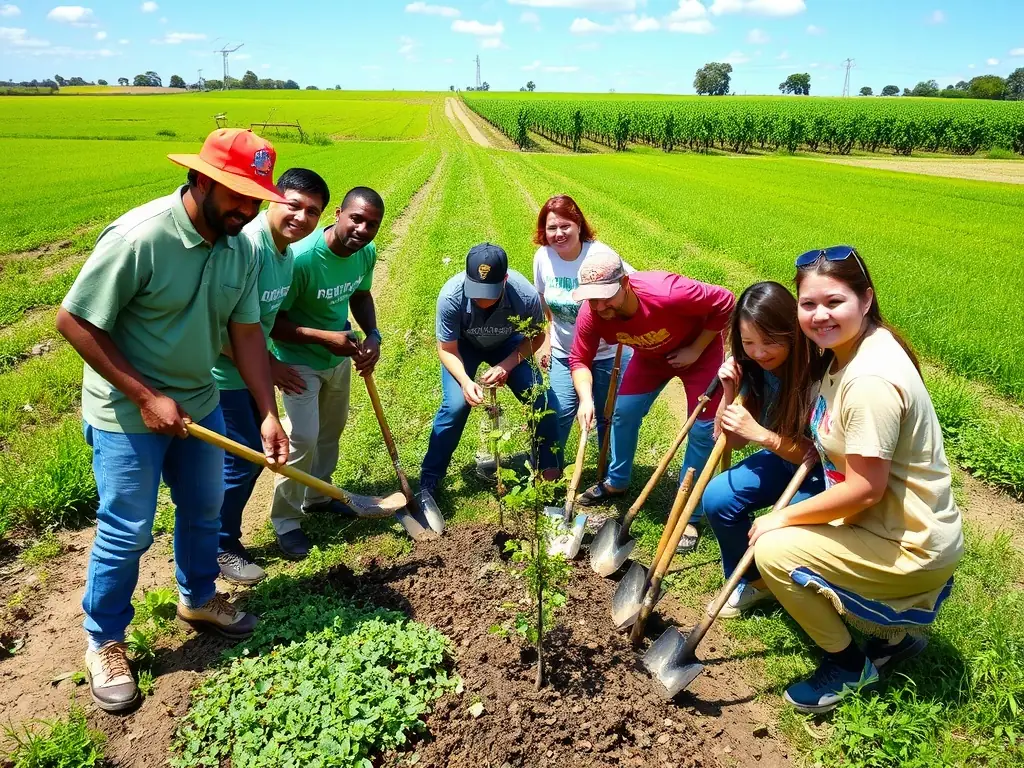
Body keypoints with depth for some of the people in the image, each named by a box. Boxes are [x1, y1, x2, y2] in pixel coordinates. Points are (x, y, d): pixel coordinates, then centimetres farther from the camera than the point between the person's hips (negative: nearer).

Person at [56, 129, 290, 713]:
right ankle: (105, 643, 27)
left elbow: (247, 333, -2)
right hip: (126, 413, -6)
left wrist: (269, 416, -8)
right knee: (127, 532, 4)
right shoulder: (137, 238, -26)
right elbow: (74, 321, -21)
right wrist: (145, 397, -21)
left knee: (204, 511, 20)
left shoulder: (242, 248, -6)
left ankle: (198, 599, 45)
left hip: (199, 405, 7)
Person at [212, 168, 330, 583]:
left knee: (250, 456, 18)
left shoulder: (286, 249, 3)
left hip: (249, 369, 9)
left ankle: (225, 537, 35)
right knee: (240, 460, 0)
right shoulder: (248, 245, -26)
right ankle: (220, 550, 19)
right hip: (223, 373, -9)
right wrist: (269, 365, -18)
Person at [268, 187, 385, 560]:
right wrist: (325, 338, -32)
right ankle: (285, 519, 10)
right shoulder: (301, 259, -33)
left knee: (332, 429, 21)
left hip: (340, 357, 7)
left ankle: (317, 496, 43)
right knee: (303, 438, -12)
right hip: (300, 360, -7)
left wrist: (373, 335, -12)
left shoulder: (366, 252, -14)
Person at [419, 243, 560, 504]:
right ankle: (428, 480, -3)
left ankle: (549, 470, 10)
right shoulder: (451, 296, -37)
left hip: (507, 345, 1)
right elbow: (447, 350, -22)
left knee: (540, 399, -12)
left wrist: (507, 365, -27)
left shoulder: (525, 295, -36)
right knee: (455, 405, -20)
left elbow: (535, 336, -14)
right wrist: (465, 381, -39)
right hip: (463, 346, -1)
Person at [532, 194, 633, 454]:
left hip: (607, 352, -3)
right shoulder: (543, 257, -7)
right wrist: (546, 343, 10)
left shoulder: (600, 256, -21)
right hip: (564, 353, 3)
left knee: (608, 416, 9)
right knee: (559, 413, 1)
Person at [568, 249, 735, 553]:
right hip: (650, 355, 4)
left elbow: (724, 303, -28)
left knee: (702, 429, -6)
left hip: (698, 349, -4)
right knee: (624, 411, 3)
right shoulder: (591, 315, -27)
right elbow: (579, 359, -15)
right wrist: (585, 399, -32)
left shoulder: (667, 293, -42)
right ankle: (616, 482, 28)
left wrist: (695, 350, -25)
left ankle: (688, 516, 5)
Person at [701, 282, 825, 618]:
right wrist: (729, 392, -21)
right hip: (782, 458, 6)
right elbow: (731, 441, -5)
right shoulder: (751, 368, -12)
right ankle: (750, 581, 12)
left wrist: (760, 434, -35)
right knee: (716, 498, -14)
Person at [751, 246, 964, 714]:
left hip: (911, 548, -10)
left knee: (774, 551, -16)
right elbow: (824, 445, 10)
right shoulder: (844, 352, 2)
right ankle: (892, 632, 22)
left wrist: (783, 518, -15)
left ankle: (848, 666, 8)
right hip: (884, 521, 10)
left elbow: (863, 490, -26)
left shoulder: (870, 380, -28)